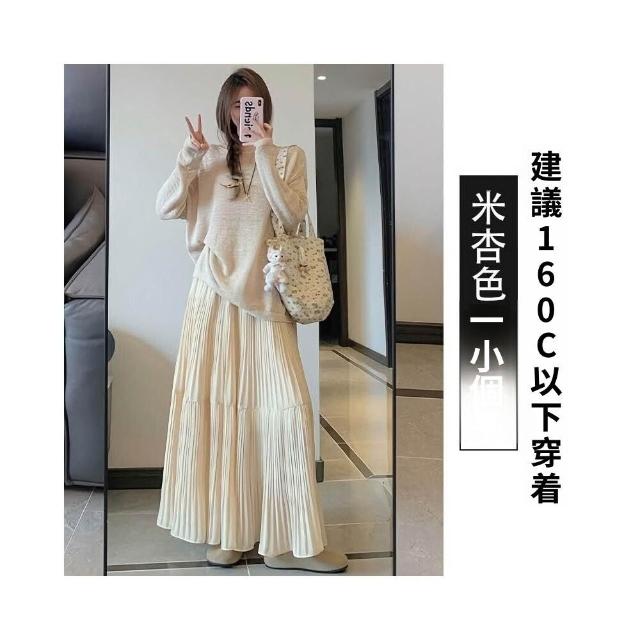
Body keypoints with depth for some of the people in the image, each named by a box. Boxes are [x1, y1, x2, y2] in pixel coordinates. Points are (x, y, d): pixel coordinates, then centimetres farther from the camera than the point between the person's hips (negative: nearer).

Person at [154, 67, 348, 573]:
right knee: (219, 405, 0)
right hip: (215, 295, 1)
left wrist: (265, 157, -12)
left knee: (284, 405, -9)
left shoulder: (289, 156, 9)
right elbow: (165, 209, 3)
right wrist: (188, 160, -8)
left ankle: (289, 541, -2)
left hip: (266, 298, -1)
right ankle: (227, 530, 12)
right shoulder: (210, 159, 11)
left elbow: (293, 216, -6)